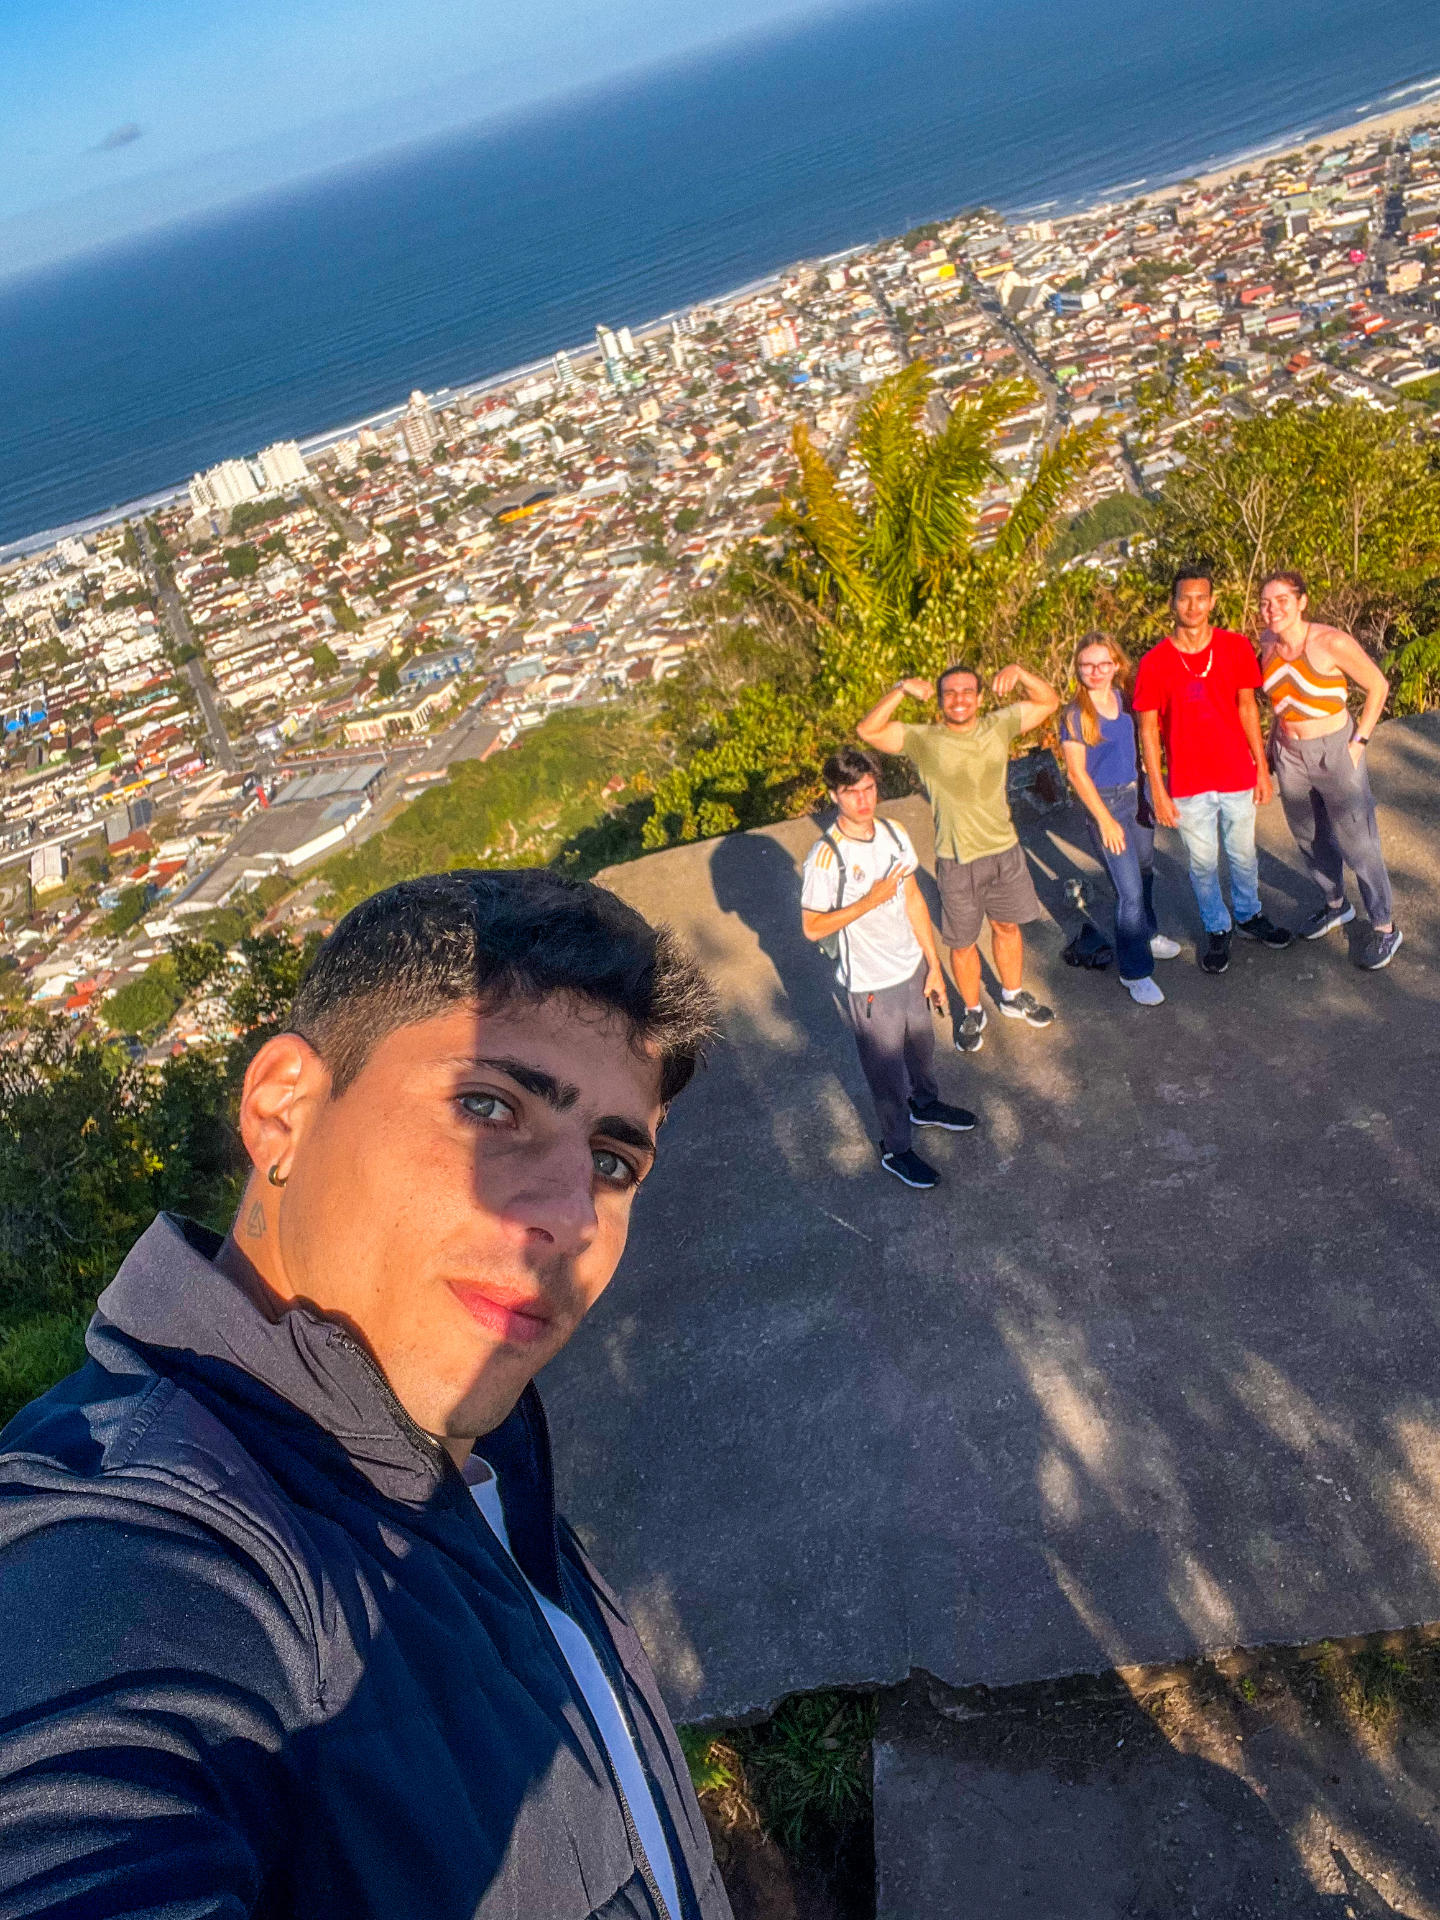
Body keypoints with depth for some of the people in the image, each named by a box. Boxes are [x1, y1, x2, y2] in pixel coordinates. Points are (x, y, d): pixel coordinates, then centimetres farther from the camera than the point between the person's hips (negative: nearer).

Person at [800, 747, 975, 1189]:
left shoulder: (894, 834, -7)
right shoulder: (825, 857, -26)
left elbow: (913, 900, 2)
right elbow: (813, 927, -20)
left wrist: (934, 966, 5)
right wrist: (870, 900, -29)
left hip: (911, 967, 6)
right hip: (869, 984, -6)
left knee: (921, 1044, 29)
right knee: (886, 1069, 13)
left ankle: (925, 1105, 57)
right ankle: (895, 1150, 36)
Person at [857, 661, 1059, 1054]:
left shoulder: (998, 726, -4)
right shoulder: (924, 741, -15)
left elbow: (1049, 702, 0)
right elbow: (868, 731, -24)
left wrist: (1019, 674, -17)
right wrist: (900, 691, -34)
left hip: (1005, 849, 3)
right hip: (958, 861, -3)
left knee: (1008, 926, 22)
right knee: (962, 942, 11)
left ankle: (1013, 997, 45)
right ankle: (972, 1013, 33)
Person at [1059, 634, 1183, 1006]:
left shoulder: (1124, 698, 1)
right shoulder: (1075, 715, -16)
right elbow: (1077, 772, -15)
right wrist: (1105, 820, -15)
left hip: (1136, 794, 7)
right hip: (1105, 802, -7)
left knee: (1145, 871, 23)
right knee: (1130, 891, -5)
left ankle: (1147, 934, 48)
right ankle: (1134, 973, 8)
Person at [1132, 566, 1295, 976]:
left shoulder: (1236, 647, -6)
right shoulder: (1154, 664, -13)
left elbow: (1247, 708, 2)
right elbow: (1148, 729, -7)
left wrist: (1262, 769, 3)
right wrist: (1158, 791, -8)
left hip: (1238, 775, 2)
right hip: (1188, 785, -2)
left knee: (1243, 854, 20)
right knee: (1203, 863, 13)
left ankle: (1248, 915, 44)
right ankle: (1217, 930, 35)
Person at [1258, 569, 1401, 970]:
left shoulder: (1332, 643, -20)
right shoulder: (1268, 644, -3)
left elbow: (1377, 686, -10)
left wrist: (1359, 742, -12)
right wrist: (1275, 735, 8)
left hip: (1335, 752, -6)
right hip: (1289, 755, 6)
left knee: (1357, 843, 0)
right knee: (1309, 837, 20)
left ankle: (1384, 927, 16)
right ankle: (1335, 906, 43)